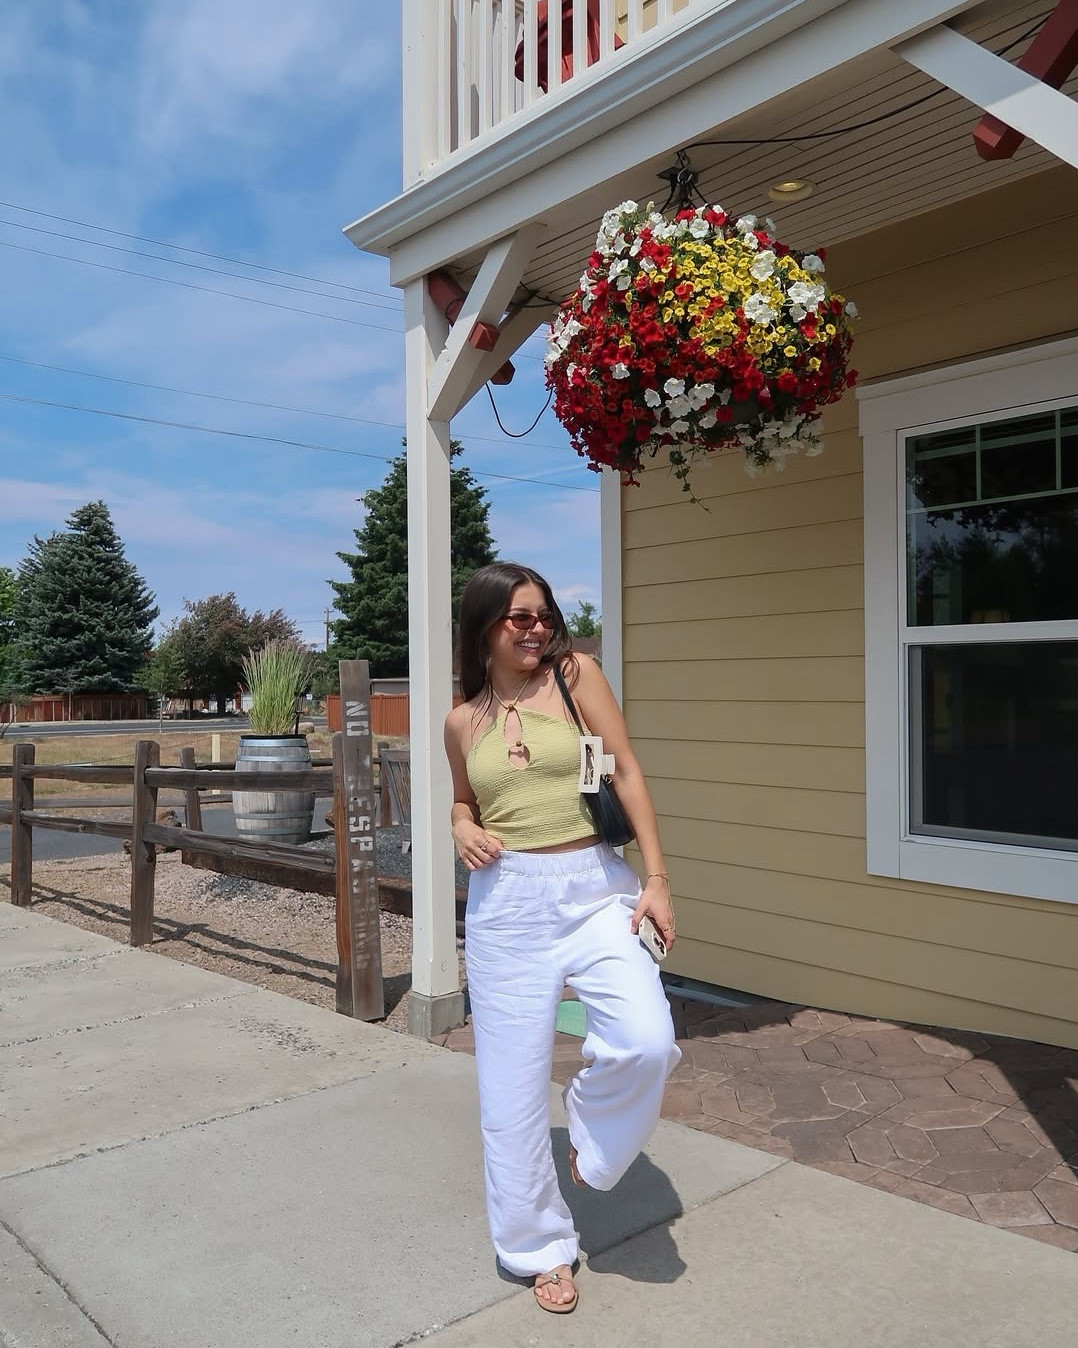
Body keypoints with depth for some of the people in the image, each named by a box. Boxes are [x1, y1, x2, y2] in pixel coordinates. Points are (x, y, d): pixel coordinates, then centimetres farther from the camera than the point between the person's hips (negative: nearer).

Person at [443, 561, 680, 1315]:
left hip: (595, 888, -1)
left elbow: (628, 775, -4)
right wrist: (462, 830, -2)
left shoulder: (575, 674, -2)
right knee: (513, 1090, 6)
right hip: (507, 904, 2)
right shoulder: (463, 721, 5)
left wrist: (657, 877, -9)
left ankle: (592, 1122, 14)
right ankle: (542, 1246, 30)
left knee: (648, 1042, -22)